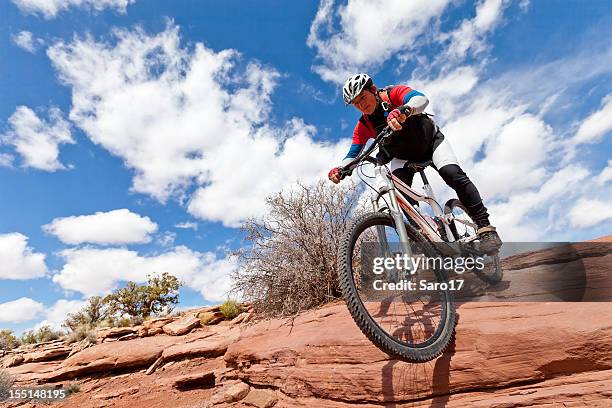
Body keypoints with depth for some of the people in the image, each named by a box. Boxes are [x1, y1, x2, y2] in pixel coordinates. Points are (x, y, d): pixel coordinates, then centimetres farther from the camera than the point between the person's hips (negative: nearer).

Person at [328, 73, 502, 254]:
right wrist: (340, 169, -36)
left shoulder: (394, 93, -21)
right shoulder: (363, 125, -12)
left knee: (453, 175, -25)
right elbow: (353, 154, -14)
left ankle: (485, 227, -17)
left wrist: (402, 110, -63)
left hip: (431, 141, -3)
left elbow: (421, 99, -40)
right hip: (403, 156, 3)